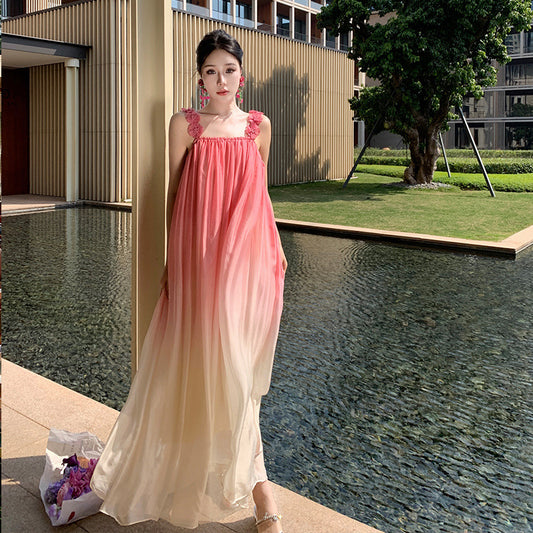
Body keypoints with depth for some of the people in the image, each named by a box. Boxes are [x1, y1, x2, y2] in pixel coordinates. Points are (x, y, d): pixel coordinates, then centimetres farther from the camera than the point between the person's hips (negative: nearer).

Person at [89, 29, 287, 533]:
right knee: (213, 362, -2)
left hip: (247, 256, 2)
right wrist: (173, 257, 5)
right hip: (198, 259, -1)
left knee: (236, 359, 3)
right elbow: (175, 194, 7)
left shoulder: (259, 126, 10)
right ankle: (258, 483, 15)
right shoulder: (185, 124, 4)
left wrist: (274, 248, 16)